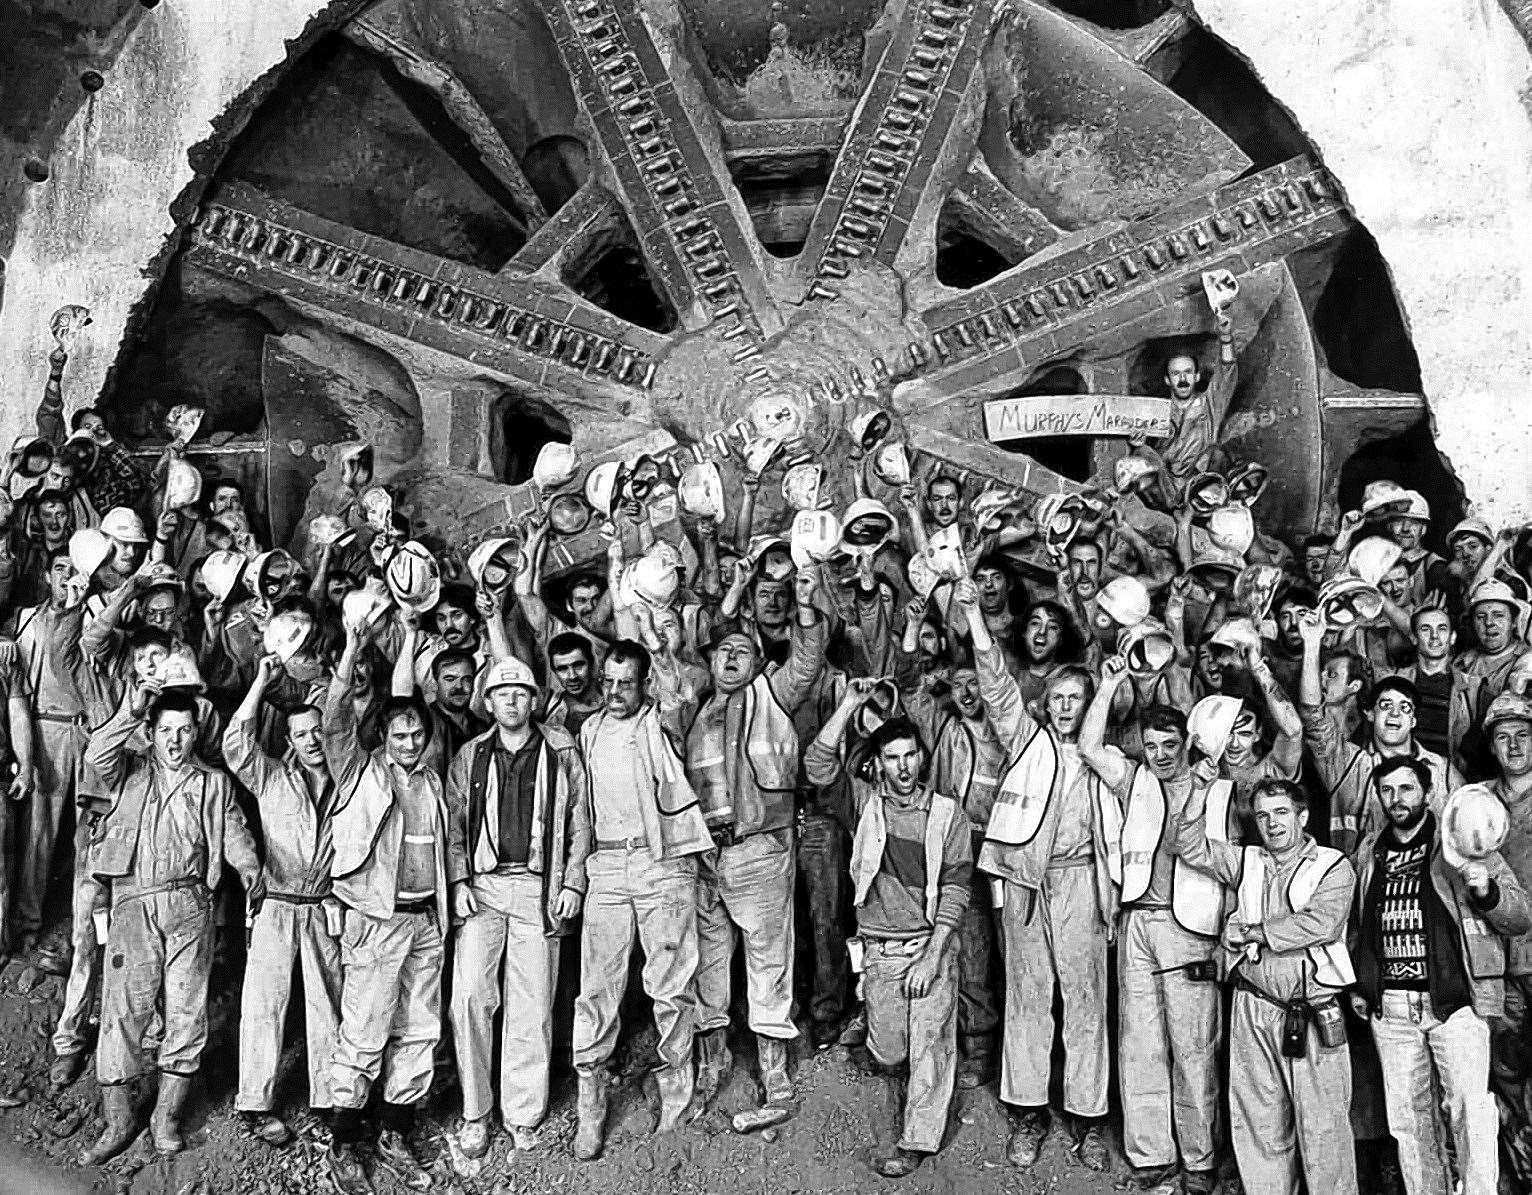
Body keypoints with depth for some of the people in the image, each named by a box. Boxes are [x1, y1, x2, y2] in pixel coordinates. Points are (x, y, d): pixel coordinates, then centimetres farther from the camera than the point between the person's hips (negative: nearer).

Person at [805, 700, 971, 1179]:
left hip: (933, 944, -1)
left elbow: (955, 888, -6)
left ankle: (917, 1140, 10)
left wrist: (932, 954, -13)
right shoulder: (865, 801, 1)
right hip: (880, 949, 1)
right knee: (887, 1054, 5)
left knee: (930, 1044, -2)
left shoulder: (947, 813, -3)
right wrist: (849, 704, -17)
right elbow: (820, 764, -12)